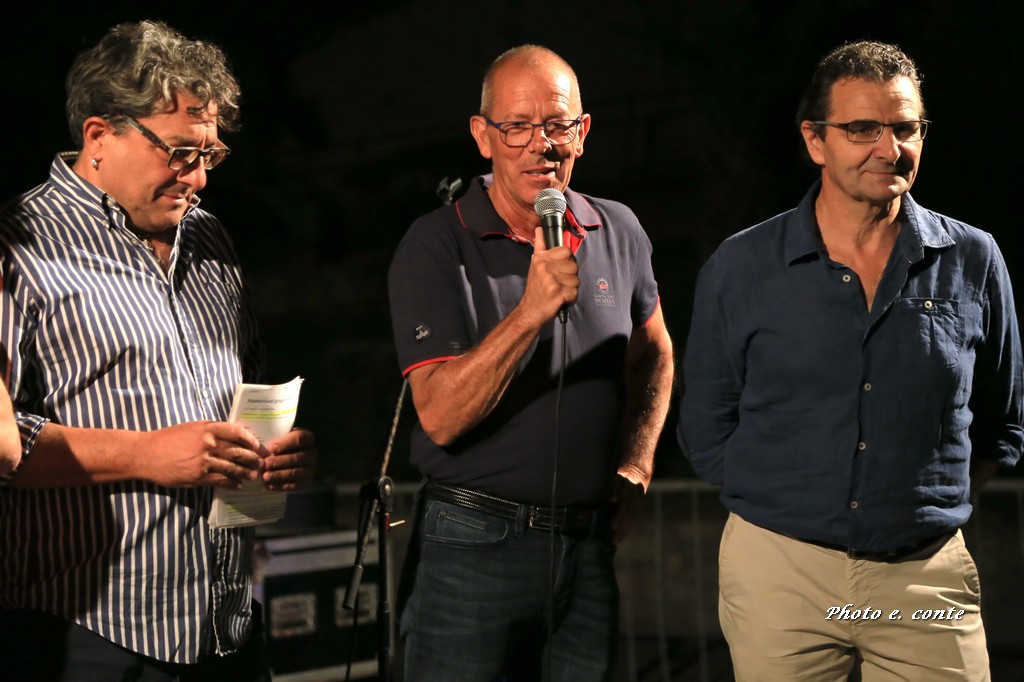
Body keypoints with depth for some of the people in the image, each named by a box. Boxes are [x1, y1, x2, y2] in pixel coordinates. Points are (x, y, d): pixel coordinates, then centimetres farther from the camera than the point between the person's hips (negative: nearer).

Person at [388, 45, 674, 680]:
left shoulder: (618, 231, 5)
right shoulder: (436, 247, -10)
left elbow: (653, 349, 24)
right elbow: (440, 417, -19)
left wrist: (637, 462, 12)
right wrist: (530, 312, -28)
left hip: (590, 547, 4)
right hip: (475, 544, -4)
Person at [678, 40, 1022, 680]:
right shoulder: (740, 268, 0)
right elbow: (708, 430, 8)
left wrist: (926, 508, 5)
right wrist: (798, 504, 2)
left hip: (927, 576, 1)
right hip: (777, 572, 0)